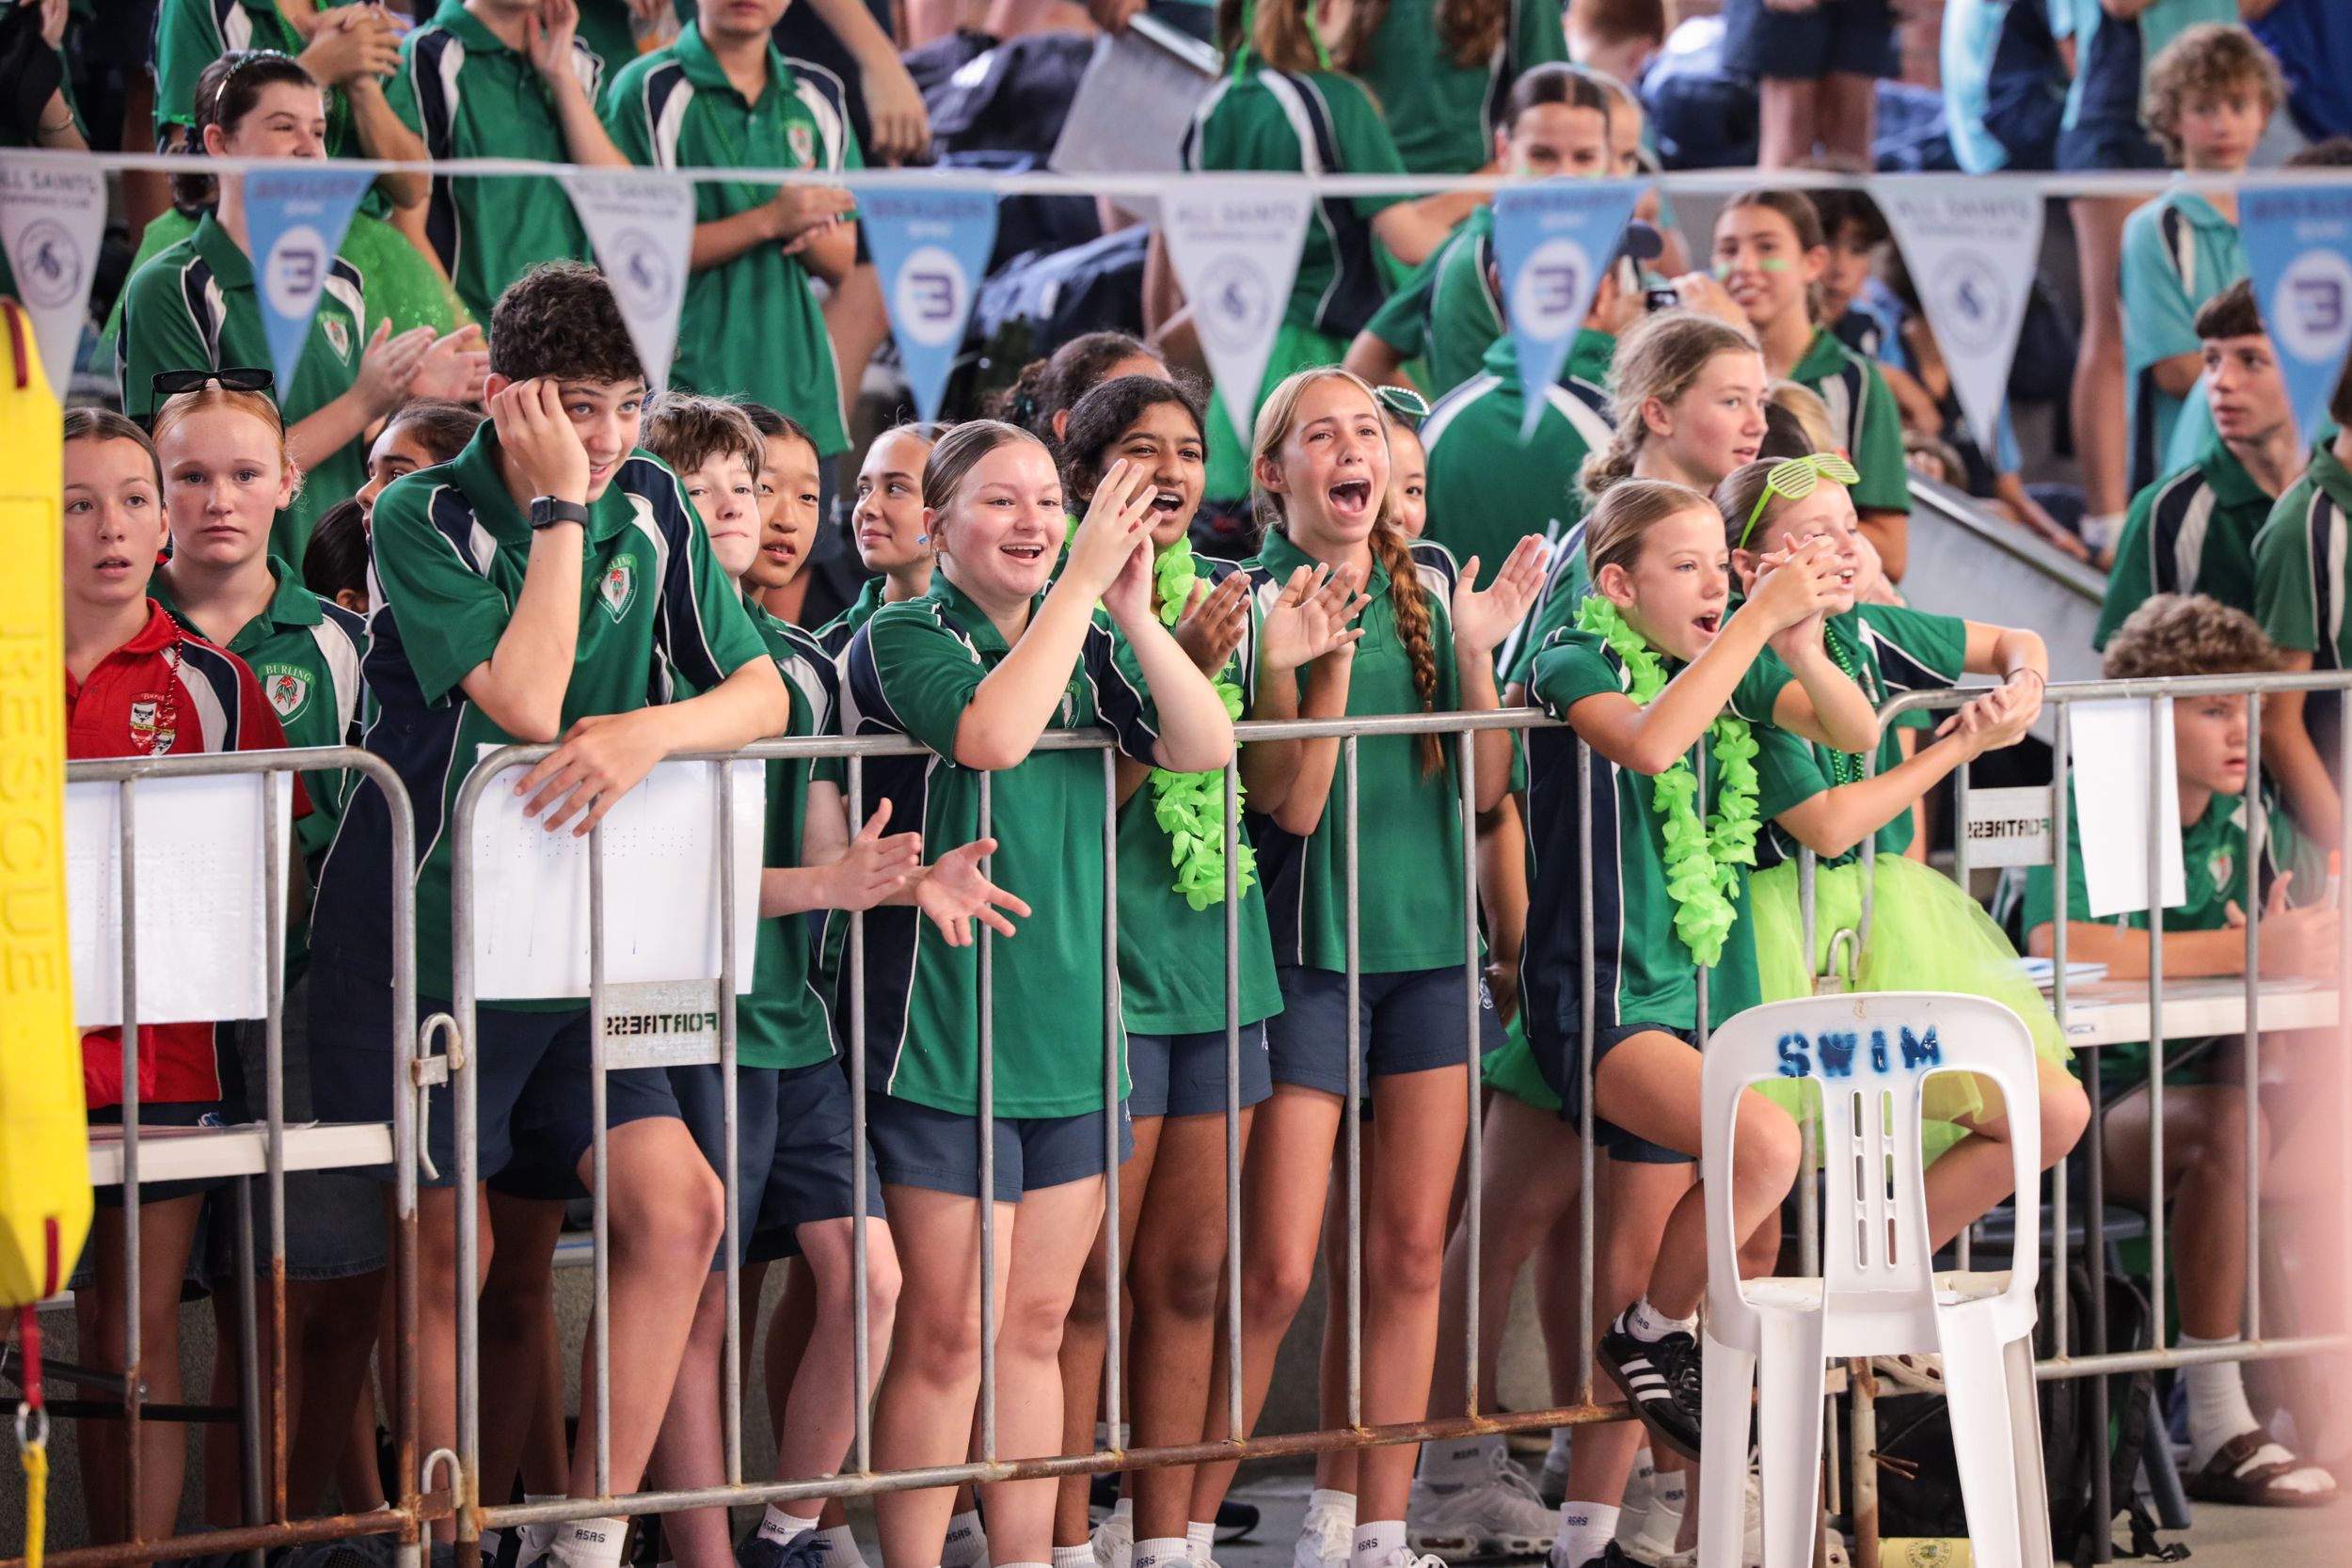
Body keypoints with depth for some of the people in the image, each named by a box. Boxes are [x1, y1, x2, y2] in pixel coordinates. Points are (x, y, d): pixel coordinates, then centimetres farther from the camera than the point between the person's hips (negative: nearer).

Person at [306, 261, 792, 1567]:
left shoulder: (649, 507, 3)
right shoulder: (424, 518, -11)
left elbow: (763, 693, 2)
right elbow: (527, 702, -21)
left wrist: (647, 730, -18)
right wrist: (560, 509, -18)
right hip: (420, 948, -4)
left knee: (676, 1208, -9)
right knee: (447, 1255, 0)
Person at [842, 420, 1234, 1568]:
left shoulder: (1084, 645, 10)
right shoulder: (902, 639, -6)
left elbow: (1206, 749, -3)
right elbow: (992, 733, -26)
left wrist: (1133, 611, -14)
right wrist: (1082, 581, -22)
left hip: (1074, 1037, 6)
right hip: (944, 1035, -6)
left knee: (1036, 1331, 11)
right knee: (949, 1337, -4)